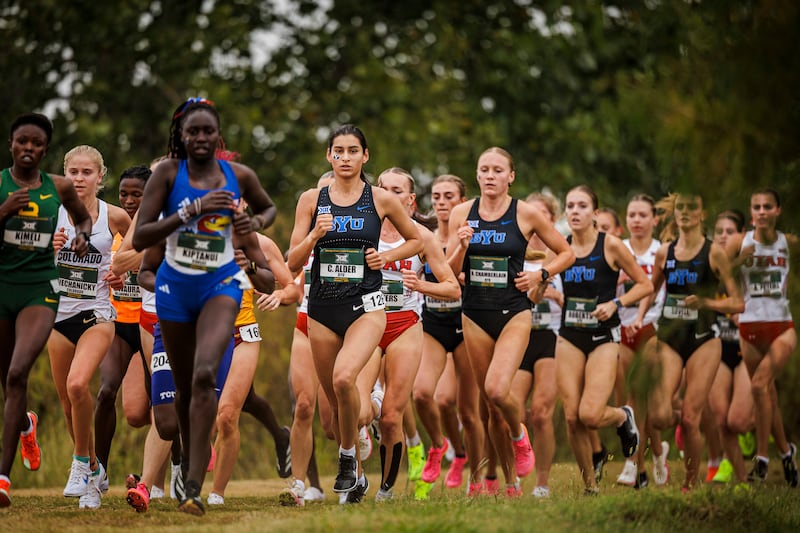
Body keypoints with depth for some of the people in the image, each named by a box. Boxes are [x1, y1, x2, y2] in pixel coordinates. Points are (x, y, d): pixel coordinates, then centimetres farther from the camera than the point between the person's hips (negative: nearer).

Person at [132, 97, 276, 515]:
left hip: (221, 284, -1)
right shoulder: (168, 173, -9)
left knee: (204, 375, -22)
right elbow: (140, 238, -14)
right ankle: (190, 458, 41)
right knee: (185, 386, 13)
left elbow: (269, 207, 19)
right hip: (176, 285, 1)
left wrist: (256, 223, -5)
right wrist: (190, 212, -24)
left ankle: (194, 486, -25)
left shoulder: (239, 176, -3)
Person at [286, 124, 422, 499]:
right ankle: (353, 473, 27)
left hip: (366, 307, -3)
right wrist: (315, 235, -15)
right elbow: (293, 263, 3)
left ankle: (348, 453, -5)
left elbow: (416, 240, 15)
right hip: (322, 309, 3)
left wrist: (387, 257, -2)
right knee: (333, 396, 8)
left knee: (343, 378, -28)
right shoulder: (311, 200, 4)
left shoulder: (381, 200, 1)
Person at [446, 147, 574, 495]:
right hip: (475, 316, 3)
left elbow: (566, 253, 7)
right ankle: (511, 484, 17)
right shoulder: (462, 214, 3)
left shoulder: (526, 214, -3)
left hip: (513, 314, -3)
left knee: (497, 389, -24)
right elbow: (449, 272, 4)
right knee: (491, 407, 5)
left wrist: (540, 276, -8)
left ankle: (520, 435, 9)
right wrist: (462, 246, -15)